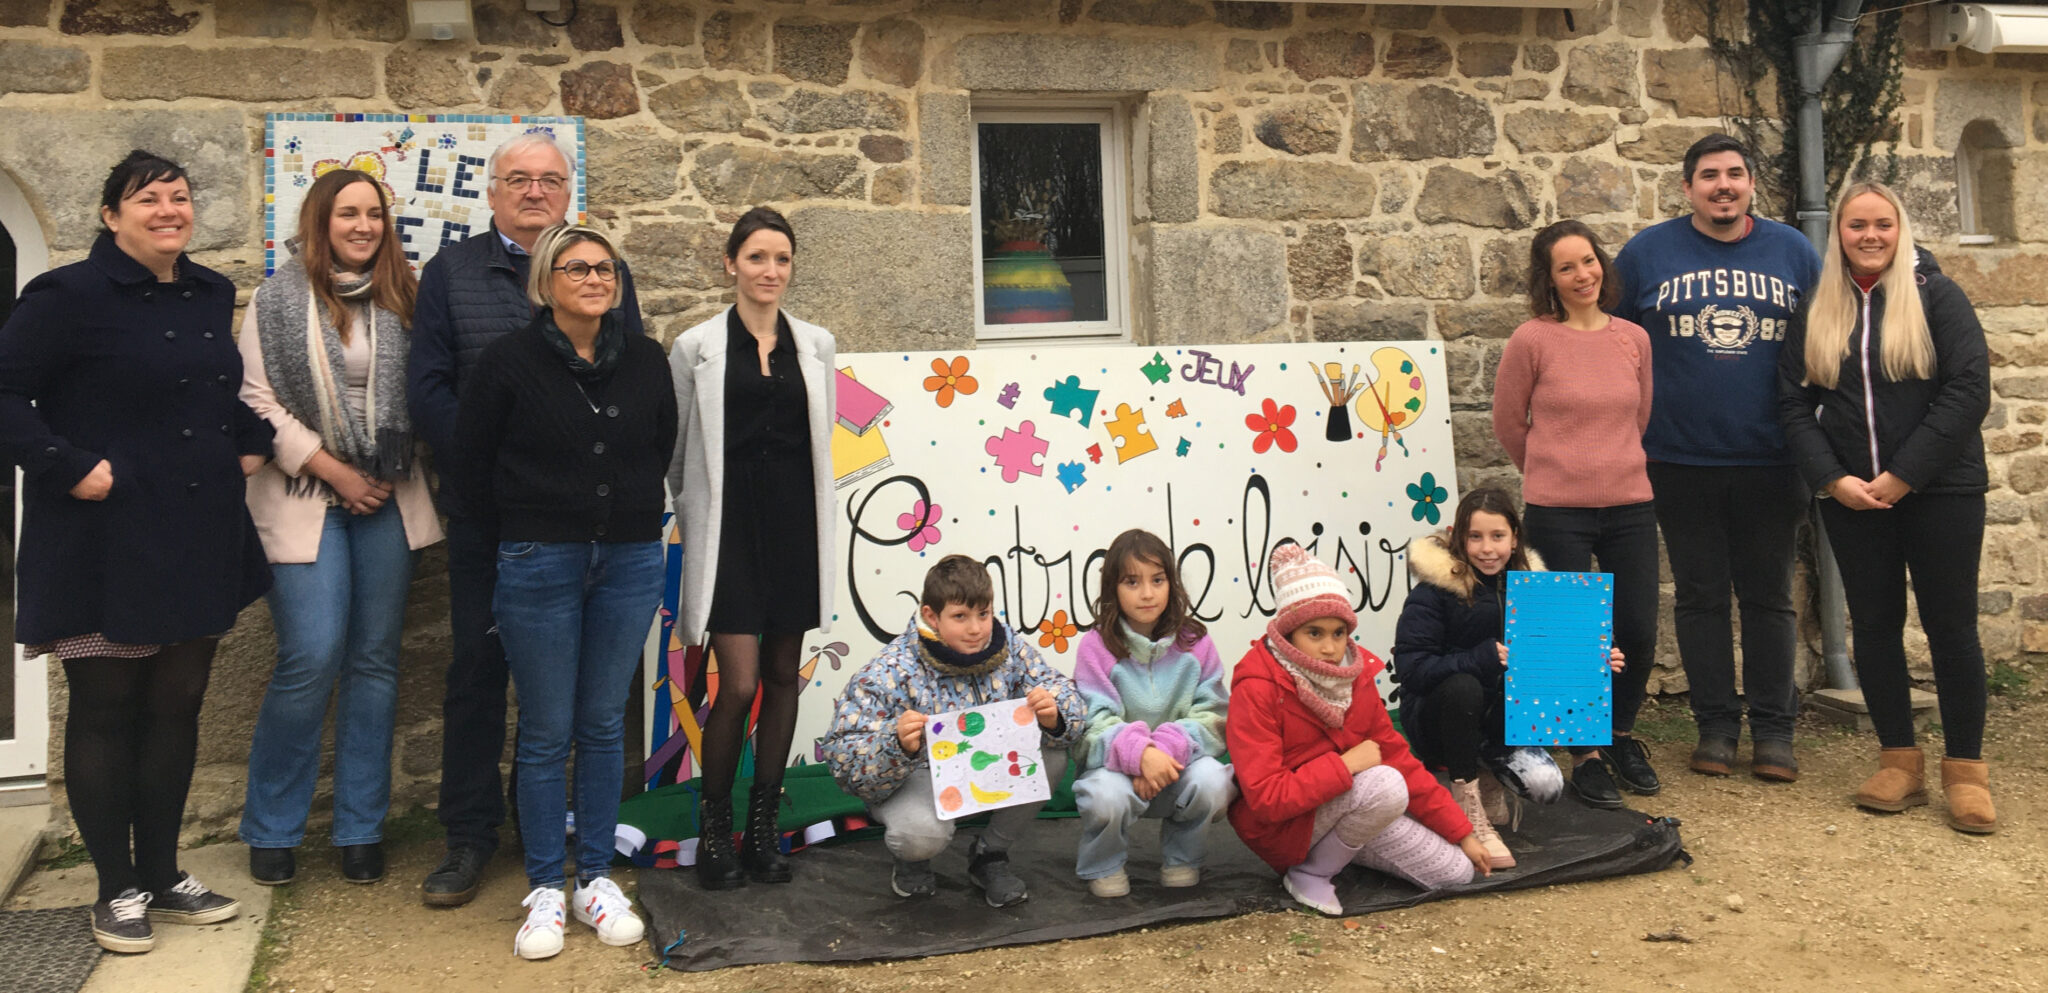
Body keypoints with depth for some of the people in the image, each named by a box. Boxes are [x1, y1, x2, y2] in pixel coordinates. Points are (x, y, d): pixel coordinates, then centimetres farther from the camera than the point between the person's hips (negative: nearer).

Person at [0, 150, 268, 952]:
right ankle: (118, 890, 17)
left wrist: (251, 442, 10)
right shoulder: (69, 295, -10)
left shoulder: (212, 295, 10)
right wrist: (69, 467, -19)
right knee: (104, 713, 5)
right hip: (105, 544, -6)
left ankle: (163, 876, 25)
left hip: (199, 542, 6)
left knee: (176, 707, 12)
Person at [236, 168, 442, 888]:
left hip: (386, 502, 3)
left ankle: (362, 829, 16)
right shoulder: (278, 299, 1)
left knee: (375, 662, 6)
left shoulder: (402, 299, 8)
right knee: (311, 661, -9)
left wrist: (398, 471, -3)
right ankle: (270, 829, 10)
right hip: (306, 500, -3)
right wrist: (335, 471, -9)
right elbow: (259, 401, -4)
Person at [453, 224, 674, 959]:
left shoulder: (645, 361, 4)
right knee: (546, 732, 3)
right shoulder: (509, 361, -5)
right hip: (539, 565, -3)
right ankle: (545, 888, 14)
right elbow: (473, 463, 1)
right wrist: (520, 536, 5)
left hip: (629, 561, 3)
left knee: (604, 726, 10)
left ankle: (595, 877, 21)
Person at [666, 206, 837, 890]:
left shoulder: (815, 344, 9)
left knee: (783, 677, 8)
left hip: (795, 525, 4)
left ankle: (763, 829, 21)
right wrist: (694, 517, 4)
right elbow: (674, 448, 4)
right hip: (729, 527, -3)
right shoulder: (697, 347, -1)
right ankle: (714, 829, 11)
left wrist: (811, 520, 12)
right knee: (740, 684, -10)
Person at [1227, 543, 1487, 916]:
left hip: (1347, 806, 7)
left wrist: (1461, 833, 5)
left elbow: (1398, 758, 6)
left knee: (1456, 872, -2)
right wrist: (1346, 765, -27)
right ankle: (1311, 872, -11)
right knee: (1386, 786, -32)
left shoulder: (1355, 675, -1)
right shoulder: (1257, 689, -22)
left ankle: (1342, 847, 13)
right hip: (1280, 827, -7)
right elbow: (1265, 798, -28)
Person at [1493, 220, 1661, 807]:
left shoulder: (1634, 339, 6)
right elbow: (1507, 423, 4)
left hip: (1630, 506, 4)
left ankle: (1622, 735, 32)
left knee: (1639, 632, 6)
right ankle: (1585, 756, 20)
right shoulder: (1532, 340, -7)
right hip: (1557, 511, -4)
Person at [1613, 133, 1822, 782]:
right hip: (1680, 461, -1)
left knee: (1768, 596, 8)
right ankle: (1715, 726, 17)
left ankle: (1773, 730, 17)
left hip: (1769, 461, 1)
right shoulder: (1648, 253, 2)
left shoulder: (1793, 253, 6)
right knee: (1700, 596, 7)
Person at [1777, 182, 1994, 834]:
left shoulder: (1936, 295, -2)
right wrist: (1832, 478, -9)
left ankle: (1966, 768, 12)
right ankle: (1899, 760, 19)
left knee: (1949, 626, 0)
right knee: (1874, 624, 7)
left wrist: (1904, 475, -14)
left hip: (1940, 490, -3)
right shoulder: (1817, 310, 8)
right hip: (1851, 496, 3)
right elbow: (1793, 401, 4)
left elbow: (1968, 389, -9)